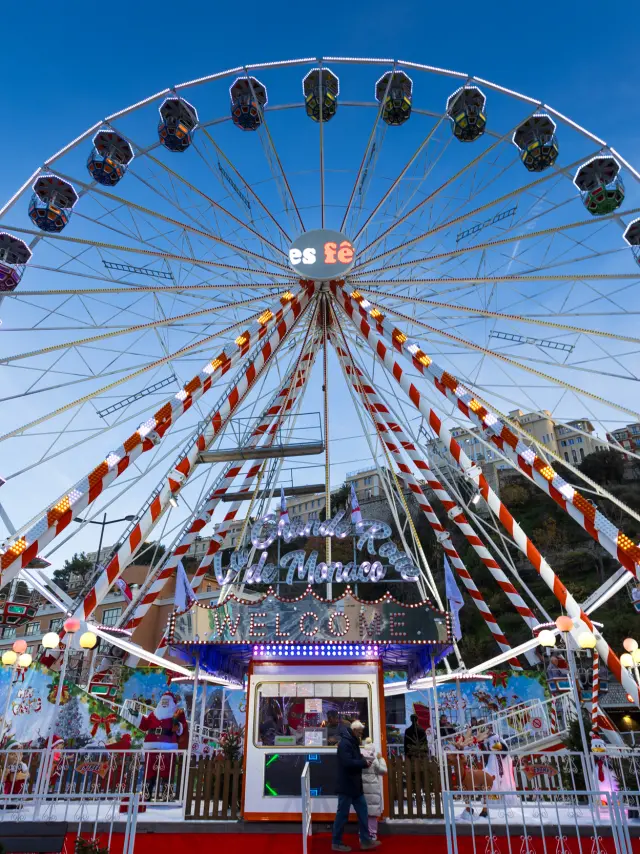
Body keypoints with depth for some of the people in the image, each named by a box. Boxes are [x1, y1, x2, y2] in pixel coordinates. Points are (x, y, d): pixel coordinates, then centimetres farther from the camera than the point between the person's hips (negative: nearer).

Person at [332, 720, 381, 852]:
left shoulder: (353, 742, 12)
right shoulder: (345, 743, -20)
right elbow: (347, 762, -30)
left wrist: (363, 759, -1)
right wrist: (364, 763, -19)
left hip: (355, 785, 10)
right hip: (346, 786, -10)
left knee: (362, 811, 13)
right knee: (342, 814, 2)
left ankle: (365, 840, 22)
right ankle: (336, 843, 15)